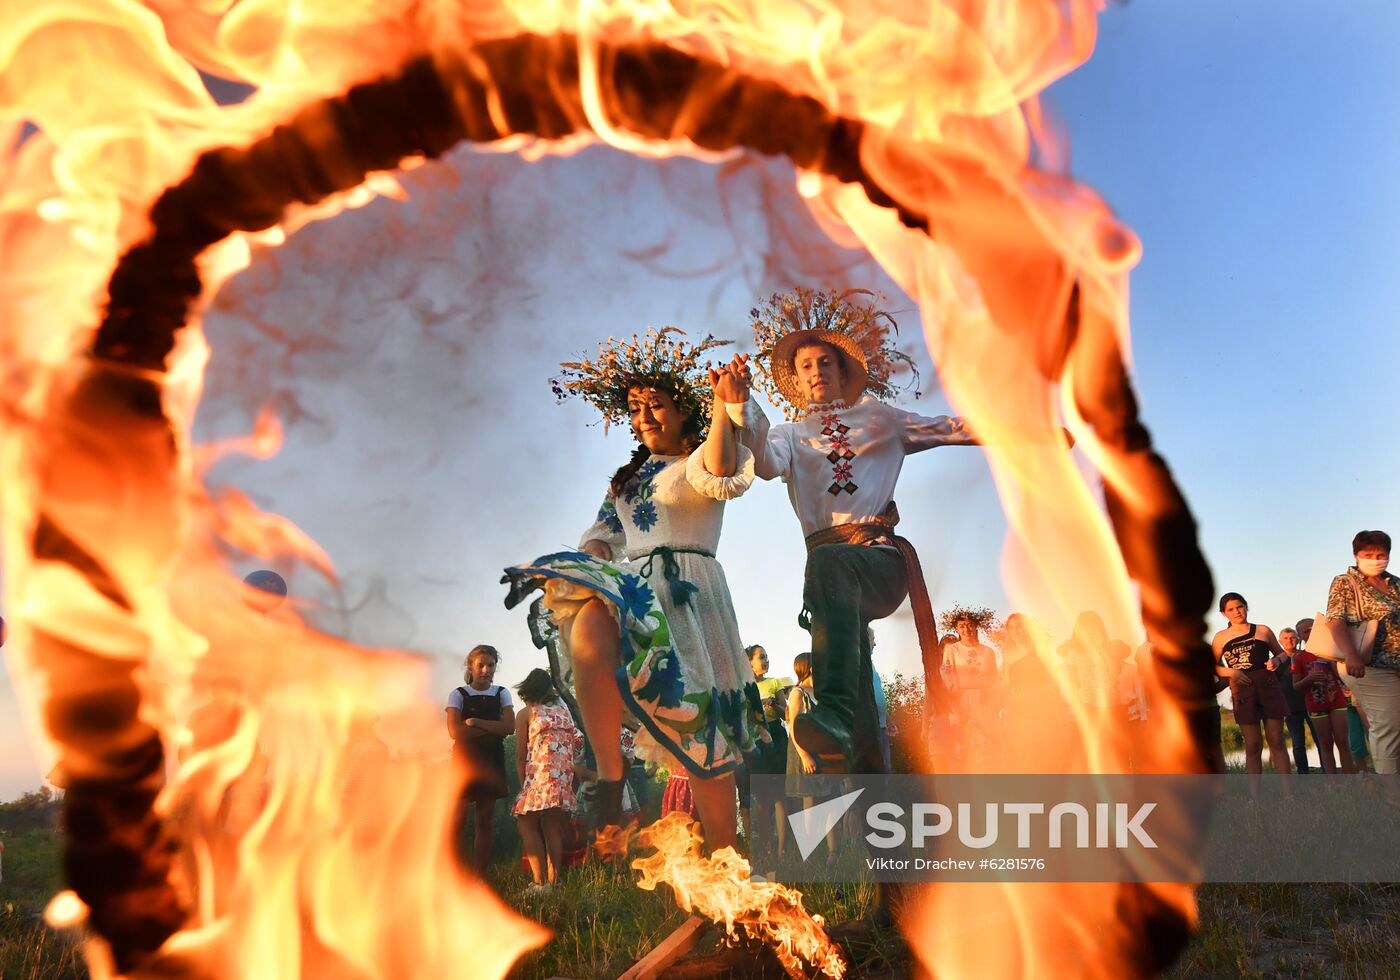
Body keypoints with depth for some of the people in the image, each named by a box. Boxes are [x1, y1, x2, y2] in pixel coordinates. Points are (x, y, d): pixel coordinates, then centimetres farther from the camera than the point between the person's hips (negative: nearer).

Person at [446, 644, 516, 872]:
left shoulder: (501, 694, 9)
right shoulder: (458, 694, 1)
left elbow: (509, 726, -6)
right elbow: (455, 731, -12)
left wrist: (475, 722, -12)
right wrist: (493, 730, -10)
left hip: (491, 761, 3)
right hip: (464, 759, -3)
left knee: (485, 821, 4)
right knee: (458, 820, -6)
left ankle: (479, 877, 9)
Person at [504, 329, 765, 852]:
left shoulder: (700, 460, 10)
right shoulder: (628, 479, 28)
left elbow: (719, 473, -16)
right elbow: (600, 543, 21)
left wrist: (723, 402, -17)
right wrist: (552, 572, 5)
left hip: (688, 588, -4)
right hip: (633, 588, 4)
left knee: (701, 730, -8)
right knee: (588, 630, -33)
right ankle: (609, 779, -31)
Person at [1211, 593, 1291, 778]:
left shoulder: (1263, 630, 9)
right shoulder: (1221, 637, 6)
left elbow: (1283, 653, 20)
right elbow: (1212, 666, 7)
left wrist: (1277, 661, -2)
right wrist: (1229, 672, -12)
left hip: (1269, 687, 1)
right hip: (1243, 692, -1)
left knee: (1277, 742, 1)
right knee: (1253, 746, 0)